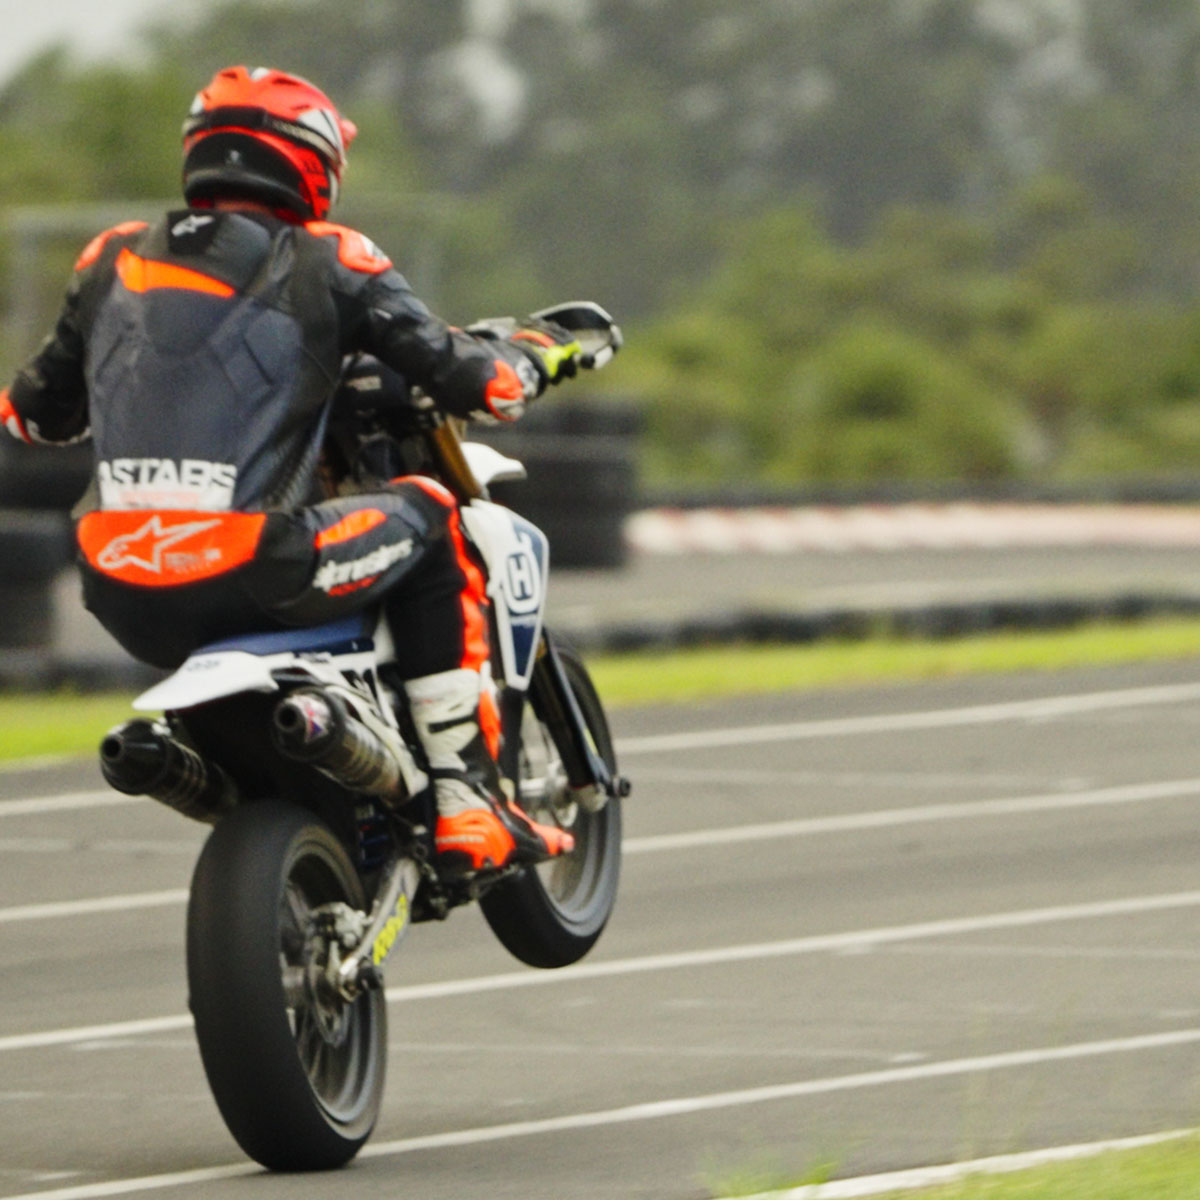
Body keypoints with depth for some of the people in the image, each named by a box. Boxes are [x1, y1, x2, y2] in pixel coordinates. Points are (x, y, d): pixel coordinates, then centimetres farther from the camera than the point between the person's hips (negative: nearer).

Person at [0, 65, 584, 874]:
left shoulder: (114, 261, 14)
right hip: (252, 580, -4)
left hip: (125, 605, 4)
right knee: (430, 518, 20)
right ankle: (466, 801, 15)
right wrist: (535, 356, 26)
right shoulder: (331, 263, 3)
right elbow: (469, 382, 4)